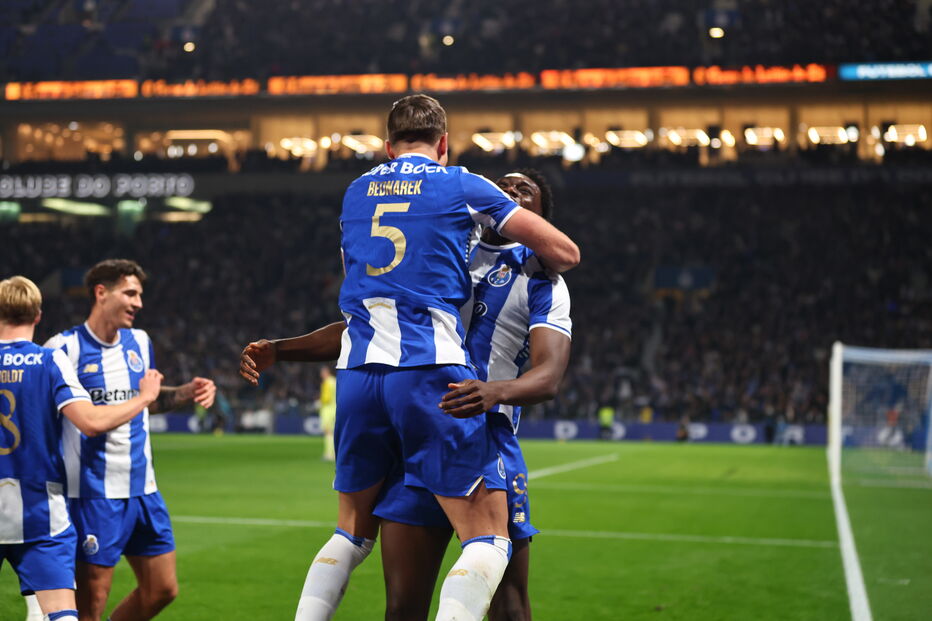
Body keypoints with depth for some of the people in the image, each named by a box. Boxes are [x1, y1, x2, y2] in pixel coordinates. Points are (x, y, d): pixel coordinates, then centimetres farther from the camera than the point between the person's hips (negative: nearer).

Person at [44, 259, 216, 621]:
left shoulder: (140, 342, 10)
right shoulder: (65, 348, -10)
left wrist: (188, 393, 9)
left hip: (142, 488, 7)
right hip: (93, 493, -7)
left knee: (162, 590, 10)